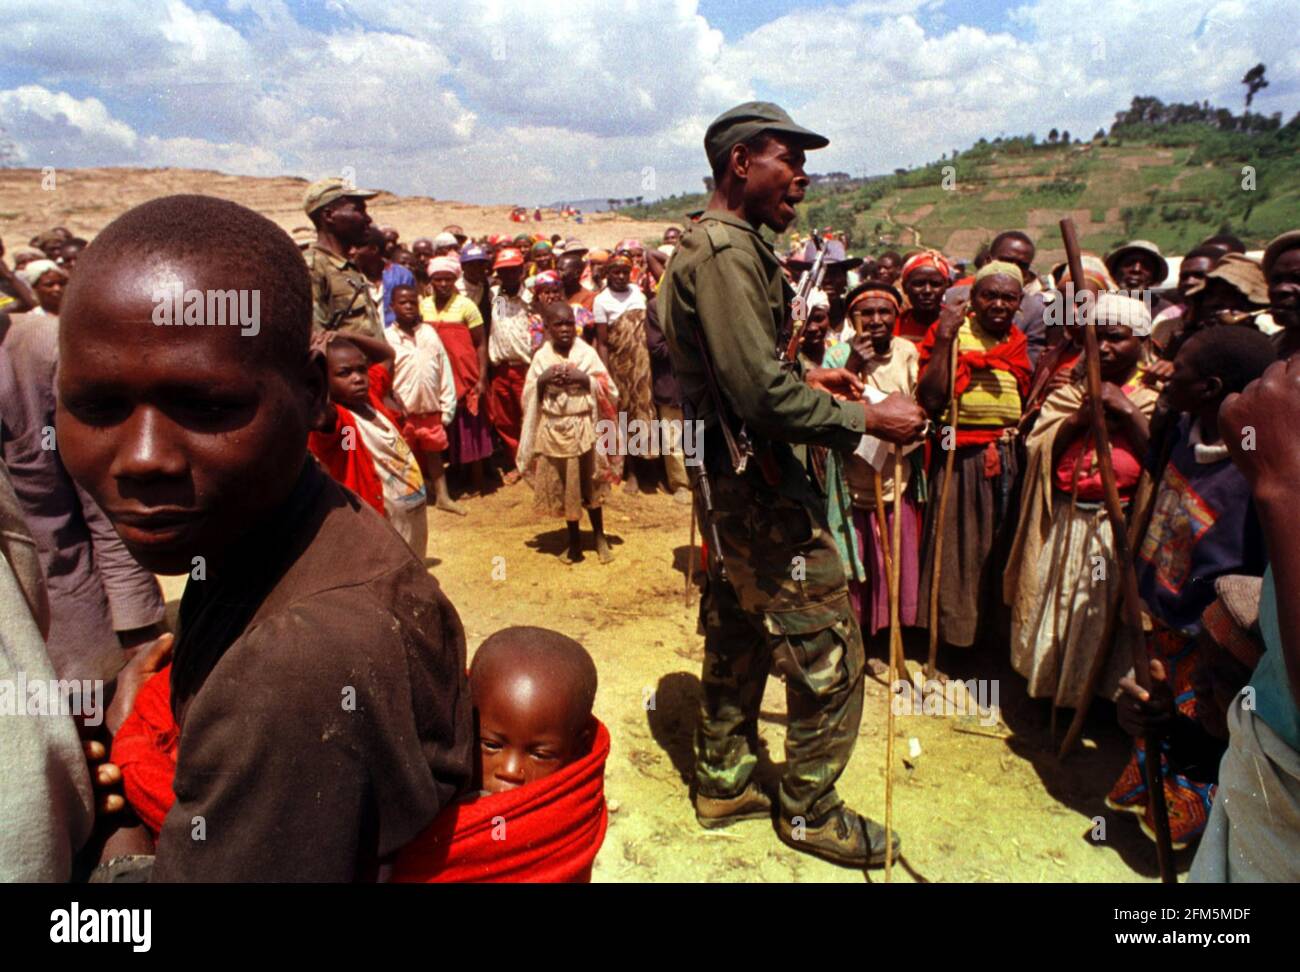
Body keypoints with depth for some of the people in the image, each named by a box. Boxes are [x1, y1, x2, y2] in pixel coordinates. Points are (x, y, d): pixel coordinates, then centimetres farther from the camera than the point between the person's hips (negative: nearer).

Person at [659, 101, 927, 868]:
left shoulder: (710, 245, 15)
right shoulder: (727, 251, -18)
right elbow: (763, 396, -26)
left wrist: (803, 379, 14)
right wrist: (866, 418, -18)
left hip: (728, 476, 11)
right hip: (759, 484, -11)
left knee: (738, 633, 20)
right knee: (827, 650, 1)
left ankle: (726, 782, 36)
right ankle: (810, 812, 19)